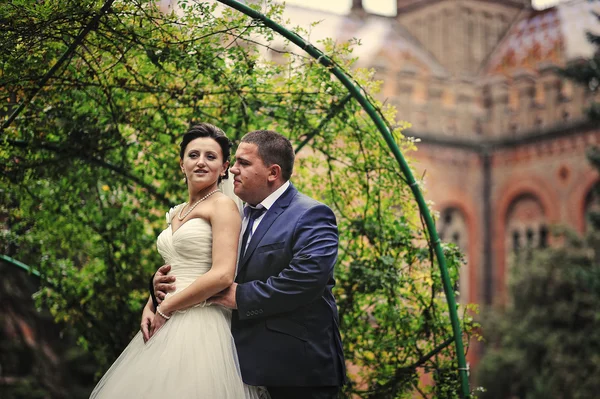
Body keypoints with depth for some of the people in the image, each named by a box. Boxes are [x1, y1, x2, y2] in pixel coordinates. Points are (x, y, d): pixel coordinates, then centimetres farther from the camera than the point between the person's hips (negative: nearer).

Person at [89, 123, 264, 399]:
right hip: (167, 325, 8)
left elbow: (222, 275, -18)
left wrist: (165, 310, -11)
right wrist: (150, 308, 2)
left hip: (201, 326, -8)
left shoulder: (223, 206, -7)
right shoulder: (176, 214, 17)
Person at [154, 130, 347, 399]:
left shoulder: (310, 215, -11)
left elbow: (306, 279, -25)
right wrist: (165, 279, -4)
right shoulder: (239, 215, 14)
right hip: (251, 363, 7)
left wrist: (241, 297, -18)